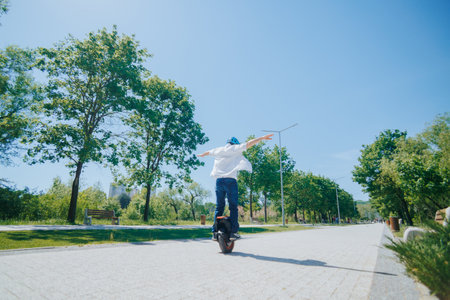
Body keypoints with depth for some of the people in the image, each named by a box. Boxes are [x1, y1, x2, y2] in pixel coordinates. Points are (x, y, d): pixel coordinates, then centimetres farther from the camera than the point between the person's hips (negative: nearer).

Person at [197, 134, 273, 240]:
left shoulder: (219, 150, 20)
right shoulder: (235, 149, 7)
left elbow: (208, 152, 38)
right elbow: (248, 144, -1)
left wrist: (202, 155, 58)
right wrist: (262, 138, 0)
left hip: (219, 180, 5)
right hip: (230, 180, -4)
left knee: (219, 207, 9)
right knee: (233, 207, -1)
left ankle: (215, 232, 7)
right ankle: (233, 232, -5)